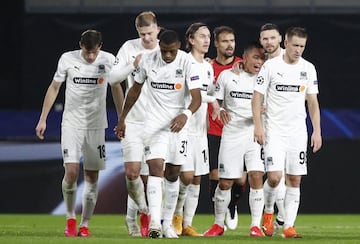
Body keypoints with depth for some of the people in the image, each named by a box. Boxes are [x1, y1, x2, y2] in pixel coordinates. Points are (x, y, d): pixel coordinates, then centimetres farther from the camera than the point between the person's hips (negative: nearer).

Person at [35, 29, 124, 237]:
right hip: (71, 123, -1)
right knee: (71, 171, -15)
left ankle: (85, 224, 9)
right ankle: (70, 218, 4)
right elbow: (54, 88, 6)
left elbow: (116, 89, 12)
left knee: (92, 176, 1)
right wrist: (43, 119, 5)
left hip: (96, 125, 1)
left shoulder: (108, 60, -2)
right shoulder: (67, 59, -5)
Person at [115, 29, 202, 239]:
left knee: (173, 174, 8)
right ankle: (154, 223, -24)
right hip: (154, 122, 0)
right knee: (155, 168, -15)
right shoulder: (148, 61, -5)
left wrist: (186, 114, -39)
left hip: (178, 123, 0)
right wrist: (122, 118, 14)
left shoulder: (187, 62, -13)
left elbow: (197, 97, -19)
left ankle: (167, 223, 21)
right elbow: (135, 90, 11)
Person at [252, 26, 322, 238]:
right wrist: (258, 126, -11)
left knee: (294, 180, 0)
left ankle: (289, 226, 4)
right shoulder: (270, 66, -4)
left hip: (298, 132, 3)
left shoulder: (308, 68, 6)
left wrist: (317, 131, 5)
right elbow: (257, 97, -1)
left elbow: (313, 102, 12)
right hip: (274, 131, -3)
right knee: (275, 177, -15)